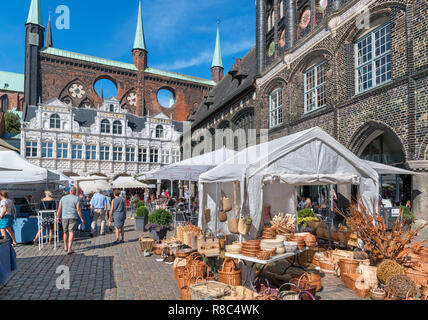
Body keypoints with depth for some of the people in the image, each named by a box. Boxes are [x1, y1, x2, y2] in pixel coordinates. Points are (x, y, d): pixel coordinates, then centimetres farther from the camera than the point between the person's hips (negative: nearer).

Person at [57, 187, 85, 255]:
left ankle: (65, 247, 32)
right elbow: (78, 209, -11)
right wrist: (82, 218, -5)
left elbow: (59, 209, 6)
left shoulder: (63, 198, 6)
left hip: (64, 218, 4)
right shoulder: (76, 199, -7)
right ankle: (69, 249, -9)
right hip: (73, 218, -4)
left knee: (65, 232, 18)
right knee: (71, 233, -3)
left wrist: (59, 217, 17)